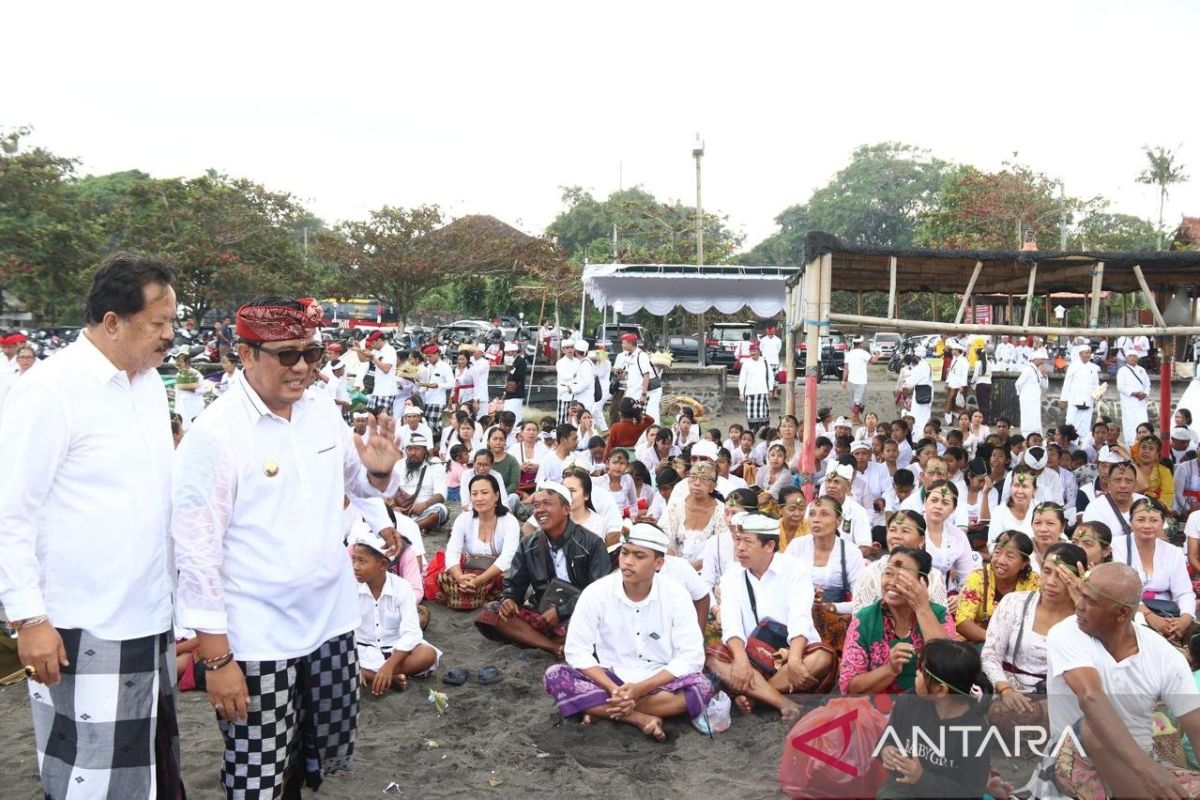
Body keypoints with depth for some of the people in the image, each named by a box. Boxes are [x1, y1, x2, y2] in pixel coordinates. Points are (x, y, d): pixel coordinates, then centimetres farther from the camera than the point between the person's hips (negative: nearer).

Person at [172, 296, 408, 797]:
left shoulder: (323, 412, 1)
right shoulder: (215, 433, -17)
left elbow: (357, 482, 16)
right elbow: (195, 549, -16)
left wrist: (381, 471, -9)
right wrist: (215, 656, -15)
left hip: (330, 619, 6)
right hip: (254, 637, -6)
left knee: (329, 752, 20)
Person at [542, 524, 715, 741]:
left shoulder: (676, 596, -13)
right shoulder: (596, 593, -12)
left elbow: (691, 657, -14)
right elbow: (577, 651, -10)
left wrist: (641, 689, -23)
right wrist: (613, 689, -24)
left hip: (659, 682, 0)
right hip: (609, 680, 0)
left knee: (702, 688, -30)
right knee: (555, 677, -24)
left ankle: (600, 708, -21)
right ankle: (640, 718, -26)